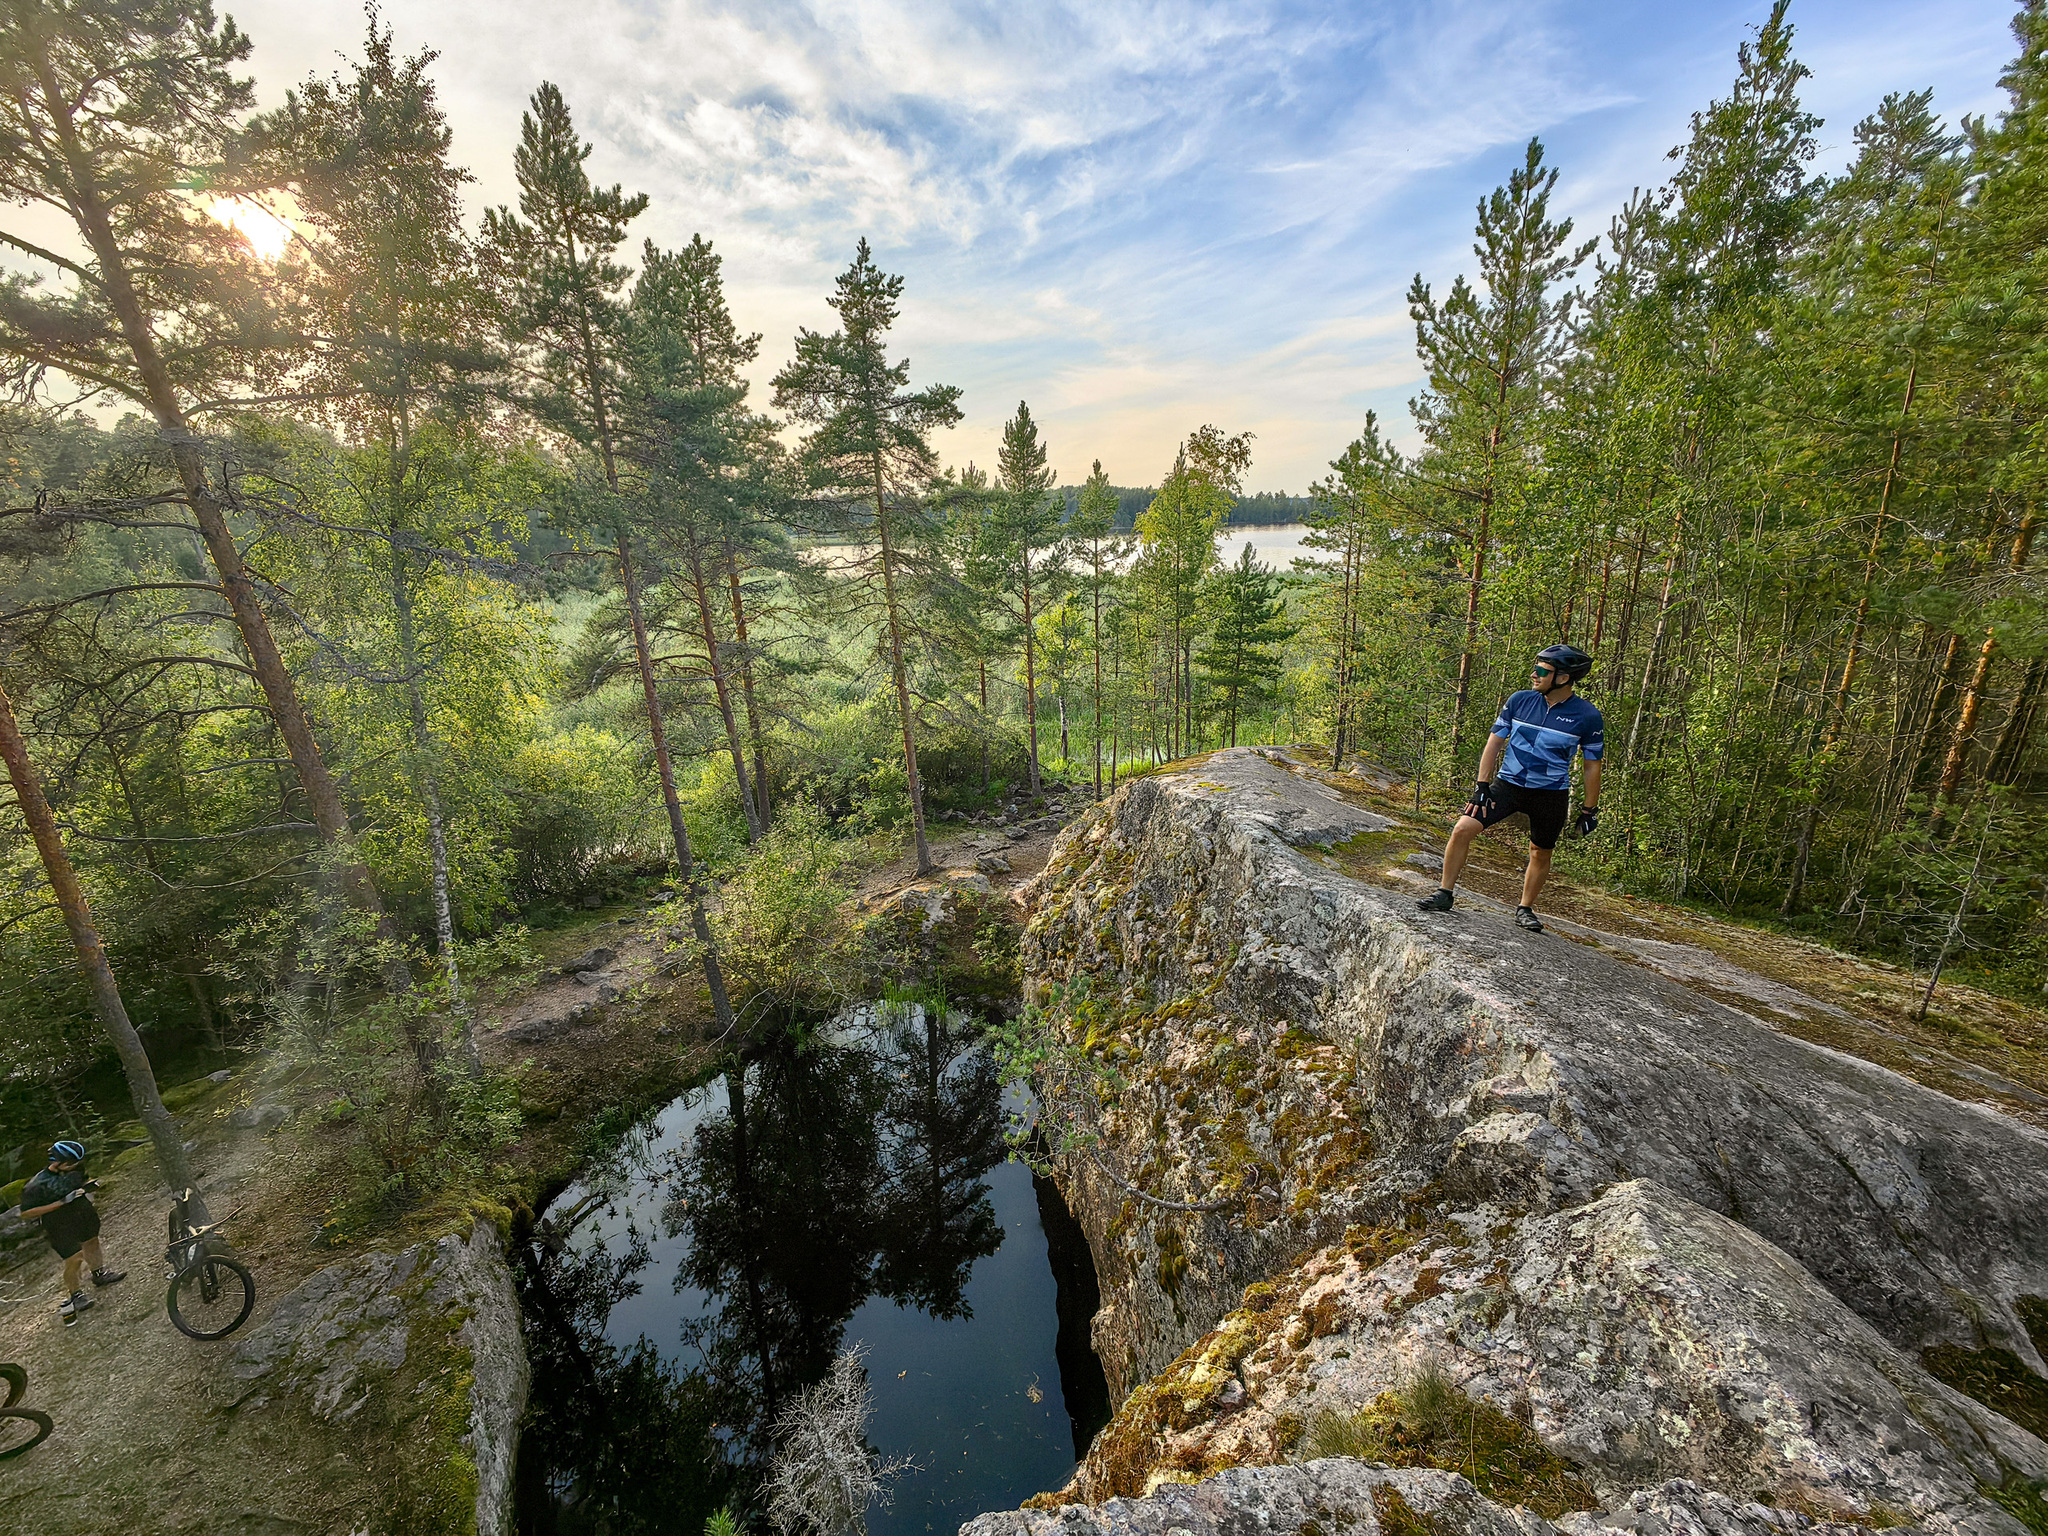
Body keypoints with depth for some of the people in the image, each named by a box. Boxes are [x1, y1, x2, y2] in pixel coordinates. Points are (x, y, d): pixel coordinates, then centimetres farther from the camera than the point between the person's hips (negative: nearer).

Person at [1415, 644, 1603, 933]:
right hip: (1507, 784, 1)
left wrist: (1590, 810, 2)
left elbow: (1592, 765, 1)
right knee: (1463, 829, -14)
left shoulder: (1587, 716, -8)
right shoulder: (1520, 700, -4)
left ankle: (1525, 910, 32)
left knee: (1541, 854, 11)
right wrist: (1482, 786, -4)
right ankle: (1445, 894, -1)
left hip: (1551, 795, -1)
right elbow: (1495, 742, 1)